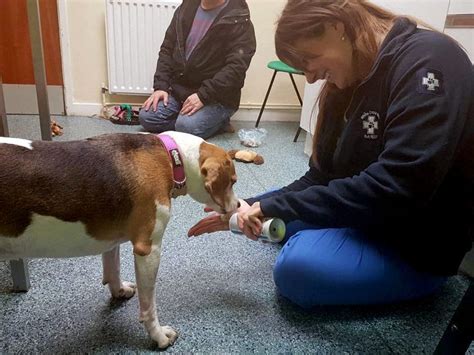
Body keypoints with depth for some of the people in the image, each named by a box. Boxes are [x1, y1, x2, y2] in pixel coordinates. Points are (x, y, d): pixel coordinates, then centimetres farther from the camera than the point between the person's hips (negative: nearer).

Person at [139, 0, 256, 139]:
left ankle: (217, 120, 1)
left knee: (186, 127, -28)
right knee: (146, 117, -10)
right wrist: (161, 86, -2)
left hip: (217, 97, -6)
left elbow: (236, 67, -20)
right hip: (179, 88, 6)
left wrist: (203, 95, -27)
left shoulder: (239, 22, -11)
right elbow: (167, 49, 10)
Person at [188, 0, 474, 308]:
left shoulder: (429, 60, -23)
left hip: (422, 241, -8)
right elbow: (321, 177, 2)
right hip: (372, 216, 8)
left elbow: (396, 187, -33)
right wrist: (253, 209, -11)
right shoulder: (347, 84, 2)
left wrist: (276, 206, -27)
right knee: (266, 210, 11)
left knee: (299, 262, -29)